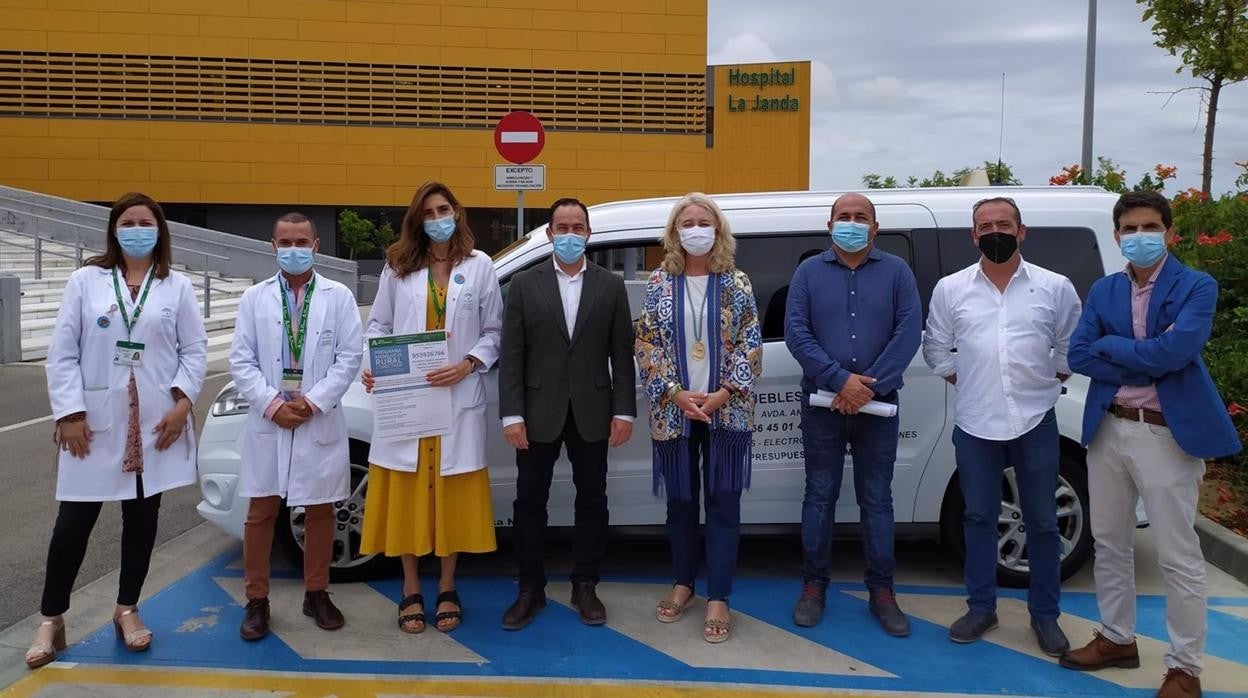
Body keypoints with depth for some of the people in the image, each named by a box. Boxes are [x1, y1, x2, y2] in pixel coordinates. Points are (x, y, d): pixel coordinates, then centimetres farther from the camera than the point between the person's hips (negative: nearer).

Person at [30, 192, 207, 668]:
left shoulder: (177, 286, 4)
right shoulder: (85, 281, 2)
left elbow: (195, 350, 2)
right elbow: (62, 352, -1)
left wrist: (182, 403, -9)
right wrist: (69, 413, -8)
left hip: (156, 422, 1)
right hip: (94, 421, -1)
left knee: (142, 515, 9)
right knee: (75, 520, 3)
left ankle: (127, 609, 25)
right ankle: (51, 620, 17)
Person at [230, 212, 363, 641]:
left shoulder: (339, 297, 3)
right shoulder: (255, 298, 6)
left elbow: (350, 356, -2)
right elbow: (241, 361, 2)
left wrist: (312, 402, -11)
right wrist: (273, 404, -10)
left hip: (321, 423, 0)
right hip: (268, 422, 1)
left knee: (320, 511, 8)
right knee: (261, 512, 4)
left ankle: (316, 594, 23)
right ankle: (257, 601, 16)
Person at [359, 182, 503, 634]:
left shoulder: (480, 266, 3)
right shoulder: (398, 266, 7)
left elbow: (494, 331, 4)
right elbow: (379, 324, 8)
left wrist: (468, 364, -12)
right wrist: (374, 366, -9)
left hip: (458, 399, -1)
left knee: (452, 495, 5)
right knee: (406, 495, 5)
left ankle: (447, 589, 20)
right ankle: (411, 591, 18)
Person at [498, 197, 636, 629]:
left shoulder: (611, 286, 5)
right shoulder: (524, 285, 3)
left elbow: (622, 354, 3)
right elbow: (511, 355, -2)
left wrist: (624, 411, -3)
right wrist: (511, 414, -8)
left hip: (591, 413, 1)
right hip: (539, 413, 0)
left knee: (592, 499, 9)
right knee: (530, 501, 6)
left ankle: (585, 587, 23)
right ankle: (530, 590, 20)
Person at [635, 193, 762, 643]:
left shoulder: (736, 284, 2)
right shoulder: (659, 283, 4)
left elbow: (750, 347, -1)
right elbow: (647, 346, 0)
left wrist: (722, 395, -13)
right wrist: (677, 394, -12)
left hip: (727, 411, -1)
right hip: (674, 412, 1)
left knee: (723, 503, 1)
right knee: (680, 501, 11)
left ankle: (718, 598, 10)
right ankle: (683, 584, 28)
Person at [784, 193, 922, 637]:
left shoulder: (896, 271, 5)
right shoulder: (809, 272, 5)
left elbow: (909, 331, -5)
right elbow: (795, 332, -5)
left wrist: (870, 386, -15)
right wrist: (840, 380, -16)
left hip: (878, 405, 0)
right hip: (822, 405, 0)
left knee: (876, 500, 8)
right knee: (819, 497, 7)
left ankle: (882, 592, 19)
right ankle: (814, 587, 19)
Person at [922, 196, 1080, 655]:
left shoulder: (1055, 287, 1)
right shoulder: (950, 289, 2)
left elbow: (1072, 347, 10)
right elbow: (936, 349, 10)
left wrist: (1049, 381, 3)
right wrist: (967, 382, 4)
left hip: (1036, 421, 0)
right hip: (975, 424, 1)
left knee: (1041, 521, 9)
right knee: (979, 518, 10)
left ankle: (1045, 614, 23)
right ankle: (981, 608, 24)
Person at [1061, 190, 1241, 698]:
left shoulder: (1197, 286, -5)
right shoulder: (1103, 290, 8)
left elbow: (1173, 351, -21)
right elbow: (1078, 356, -3)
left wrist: (1110, 345, -7)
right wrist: (1144, 368, -13)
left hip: (1167, 433, -5)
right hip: (1108, 428, 5)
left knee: (1178, 556, 3)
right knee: (1110, 543, 15)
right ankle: (1117, 638, 32)